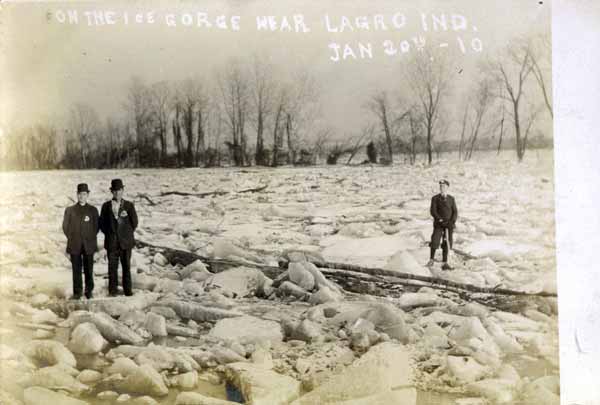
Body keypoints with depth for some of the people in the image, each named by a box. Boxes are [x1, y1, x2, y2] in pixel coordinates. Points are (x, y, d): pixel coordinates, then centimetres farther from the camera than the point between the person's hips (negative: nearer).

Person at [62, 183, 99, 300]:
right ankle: (77, 292, 8)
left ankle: (89, 291, 12)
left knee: (89, 269, 2)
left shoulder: (93, 210, 6)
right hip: (75, 246, 0)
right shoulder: (70, 210, 6)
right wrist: (72, 239, 2)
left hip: (89, 245, 0)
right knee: (76, 270, 1)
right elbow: (65, 226, 7)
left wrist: (91, 239, 2)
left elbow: (96, 227, 8)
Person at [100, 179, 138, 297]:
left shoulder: (129, 205, 4)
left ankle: (127, 290, 9)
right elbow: (102, 224, 8)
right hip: (112, 242, 0)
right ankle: (112, 290, 8)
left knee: (126, 267, 3)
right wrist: (110, 235, 3)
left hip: (126, 242, 0)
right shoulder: (106, 206, 5)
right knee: (112, 267, 1)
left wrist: (126, 234, 0)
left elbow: (134, 223, 4)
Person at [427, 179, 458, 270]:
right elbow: (433, 211, -10)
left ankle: (445, 264, 7)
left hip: (448, 225, 2)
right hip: (438, 224, -2)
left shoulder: (451, 199, 7)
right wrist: (440, 220, -20)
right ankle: (431, 260, 2)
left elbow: (455, 212, 3)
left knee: (446, 244, 2)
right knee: (434, 242, -14)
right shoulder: (435, 198, -1)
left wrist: (452, 222, -14)